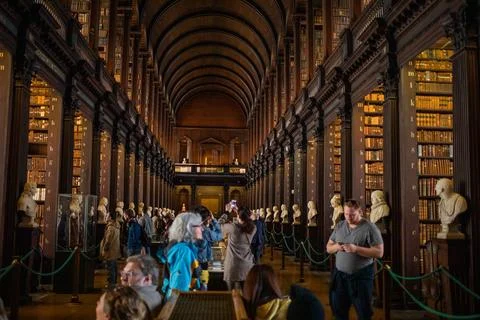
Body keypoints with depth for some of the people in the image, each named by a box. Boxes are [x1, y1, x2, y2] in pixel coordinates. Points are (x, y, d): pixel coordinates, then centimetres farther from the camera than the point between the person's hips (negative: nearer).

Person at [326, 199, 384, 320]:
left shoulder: (369, 228, -10)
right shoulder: (339, 226, 6)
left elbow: (379, 252, -14)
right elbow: (328, 248, 12)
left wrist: (356, 249, -23)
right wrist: (336, 247, -11)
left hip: (361, 276, -5)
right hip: (339, 275, 5)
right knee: (338, 310, 16)